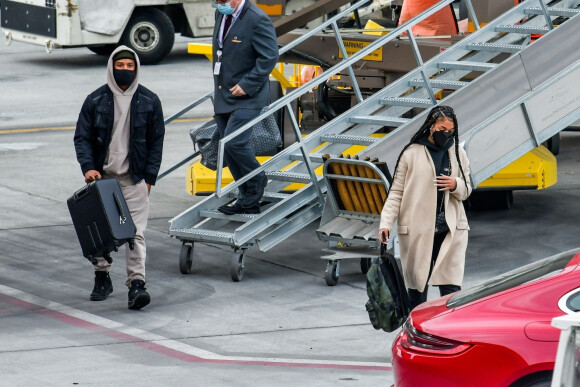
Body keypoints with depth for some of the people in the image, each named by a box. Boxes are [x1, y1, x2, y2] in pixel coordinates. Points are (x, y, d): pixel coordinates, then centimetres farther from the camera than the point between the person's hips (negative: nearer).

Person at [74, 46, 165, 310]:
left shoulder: (149, 101, 2)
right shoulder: (96, 100, 1)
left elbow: (156, 141, 7)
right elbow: (82, 137, 3)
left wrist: (149, 177, 1)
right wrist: (88, 167, -12)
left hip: (134, 178, -1)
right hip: (102, 176, 1)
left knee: (135, 232, -10)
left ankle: (136, 283, -14)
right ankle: (102, 277, 25)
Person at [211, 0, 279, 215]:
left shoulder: (257, 20, -17)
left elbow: (270, 56, -17)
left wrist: (246, 85, -20)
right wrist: (218, 86, 18)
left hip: (247, 96, -8)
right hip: (223, 96, 8)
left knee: (234, 142, -19)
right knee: (228, 148, 8)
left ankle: (257, 180, 7)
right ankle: (248, 201, 16)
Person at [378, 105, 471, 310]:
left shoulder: (458, 154, 10)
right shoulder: (412, 153, 0)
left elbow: (466, 190, 17)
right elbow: (396, 192, 2)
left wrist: (455, 185, -7)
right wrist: (386, 223, -8)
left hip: (451, 230, 2)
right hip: (417, 230, -2)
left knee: (451, 288, -5)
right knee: (417, 285, 3)